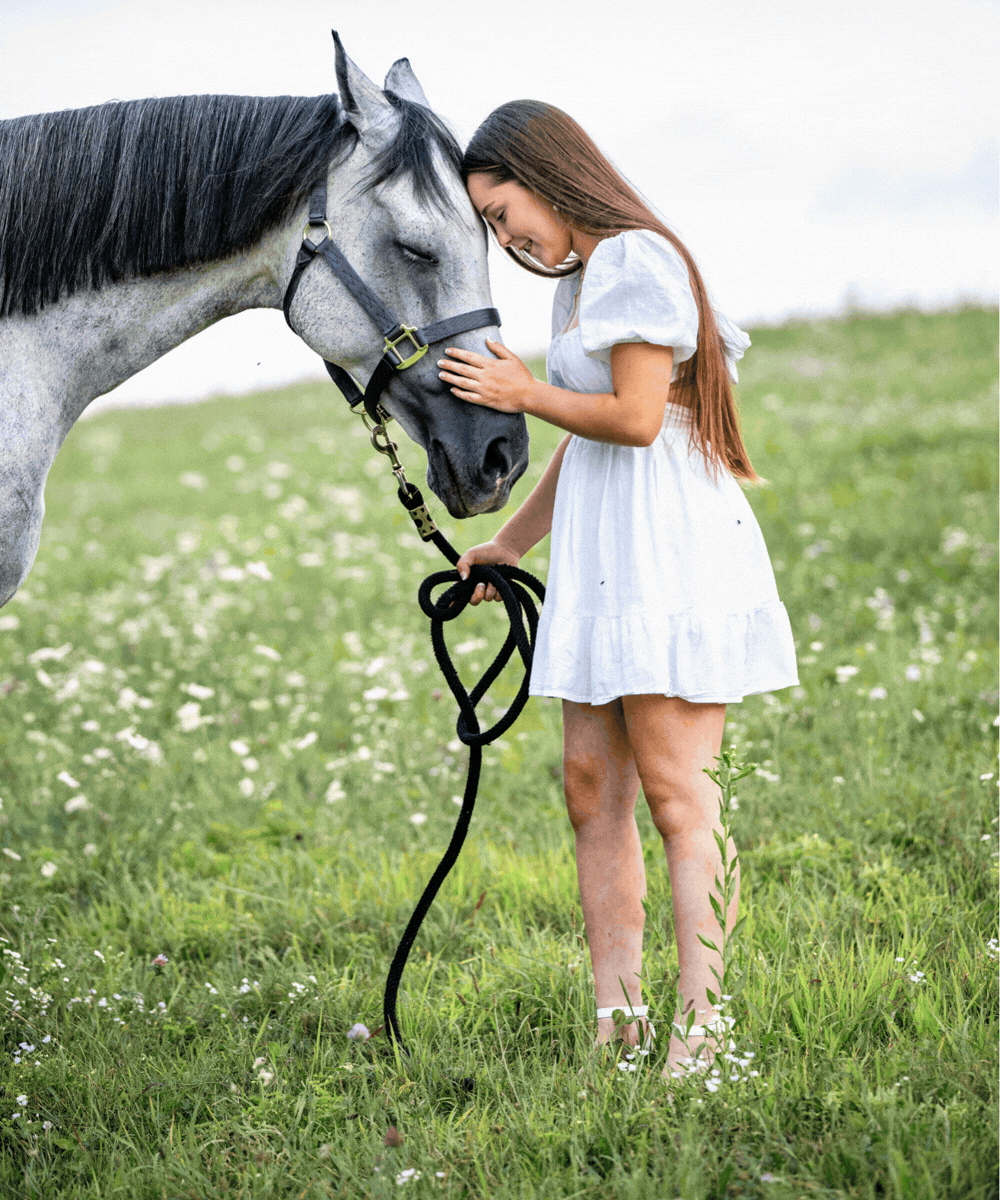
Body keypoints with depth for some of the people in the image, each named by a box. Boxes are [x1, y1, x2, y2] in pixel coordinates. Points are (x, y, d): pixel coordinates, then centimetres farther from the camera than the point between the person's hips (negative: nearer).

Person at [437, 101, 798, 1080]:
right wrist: (509, 543, 22)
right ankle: (616, 1027, 10)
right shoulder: (578, 279, 18)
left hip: (667, 547, -10)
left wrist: (523, 394, -7)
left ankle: (701, 1033, -7)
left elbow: (635, 417, -18)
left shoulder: (635, 258, -11)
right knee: (591, 783, 6)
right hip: (601, 555, 10)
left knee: (677, 795, -9)